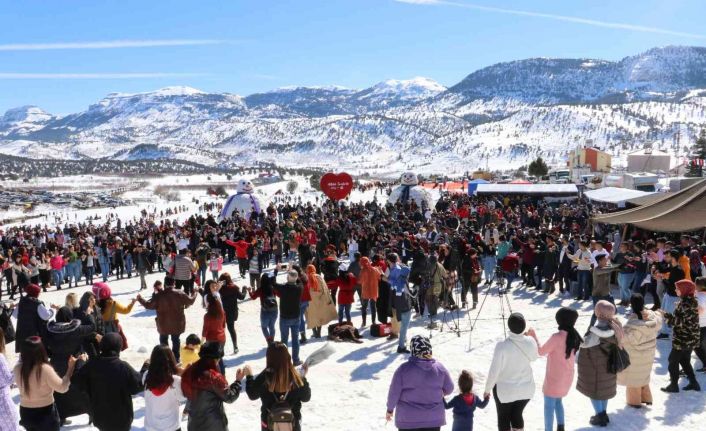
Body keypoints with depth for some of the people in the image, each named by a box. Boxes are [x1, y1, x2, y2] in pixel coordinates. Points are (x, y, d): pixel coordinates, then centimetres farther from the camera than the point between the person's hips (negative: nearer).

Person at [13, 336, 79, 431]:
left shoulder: (17, 368, -11)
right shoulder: (45, 369, -26)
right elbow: (62, 388, -16)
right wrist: (70, 368, -11)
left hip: (25, 412, 5)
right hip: (45, 413, -5)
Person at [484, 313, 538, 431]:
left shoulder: (502, 346, -28)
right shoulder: (531, 342, -16)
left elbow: (494, 371, -20)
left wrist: (487, 389, -4)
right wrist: (525, 336, 10)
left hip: (505, 389, -3)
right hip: (526, 388, 4)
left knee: (503, 418, 19)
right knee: (517, 415, 26)